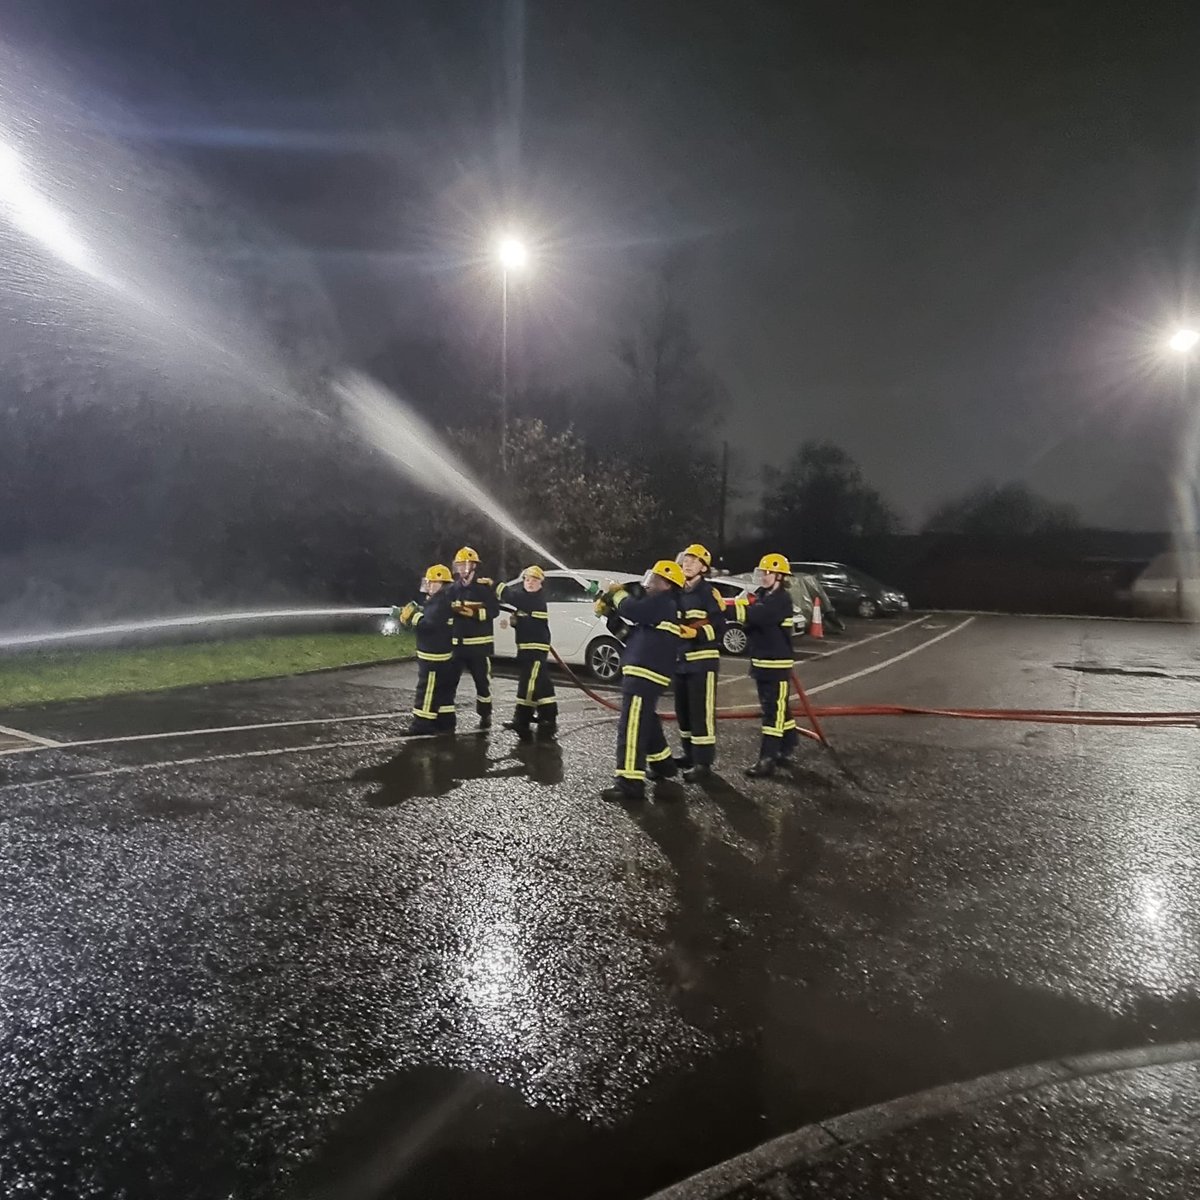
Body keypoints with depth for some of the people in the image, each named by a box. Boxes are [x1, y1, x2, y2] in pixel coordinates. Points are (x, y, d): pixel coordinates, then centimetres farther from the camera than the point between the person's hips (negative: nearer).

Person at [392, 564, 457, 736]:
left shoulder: (441, 602, -19)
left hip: (434, 655, -11)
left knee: (427, 690, -5)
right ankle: (445, 723, 20)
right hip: (440, 654, 11)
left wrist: (411, 616, -18)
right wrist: (409, 615, 6)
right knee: (443, 689, 13)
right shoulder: (438, 600, 15)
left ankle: (422, 724, -1)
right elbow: (426, 618, 18)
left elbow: (429, 624, -26)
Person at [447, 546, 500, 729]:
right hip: (456, 643, 4)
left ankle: (485, 715, 19)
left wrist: (474, 613, -22)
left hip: (479, 643, -4)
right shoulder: (453, 588, 10)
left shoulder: (484, 586, -7)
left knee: (482, 681, 6)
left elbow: (494, 610, -13)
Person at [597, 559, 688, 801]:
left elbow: (633, 610, -22)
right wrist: (609, 605, 10)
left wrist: (618, 594, -3)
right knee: (646, 721, 24)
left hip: (644, 673, -11)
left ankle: (630, 782, -15)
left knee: (632, 725, -13)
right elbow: (637, 614, 24)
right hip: (646, 673, 11)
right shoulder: (662, 605, 23)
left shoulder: (662, 602, -10)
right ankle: (662, 763, 38)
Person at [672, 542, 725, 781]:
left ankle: (703, 762, -4)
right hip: (680, 659, 7)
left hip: (702, 660, -7)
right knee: (683, 710, 14)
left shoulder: (709, 593, -8)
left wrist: (696, 631, -24)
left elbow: (719, 626, -14)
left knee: (702, 712, -7)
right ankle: (690, 753, 28)